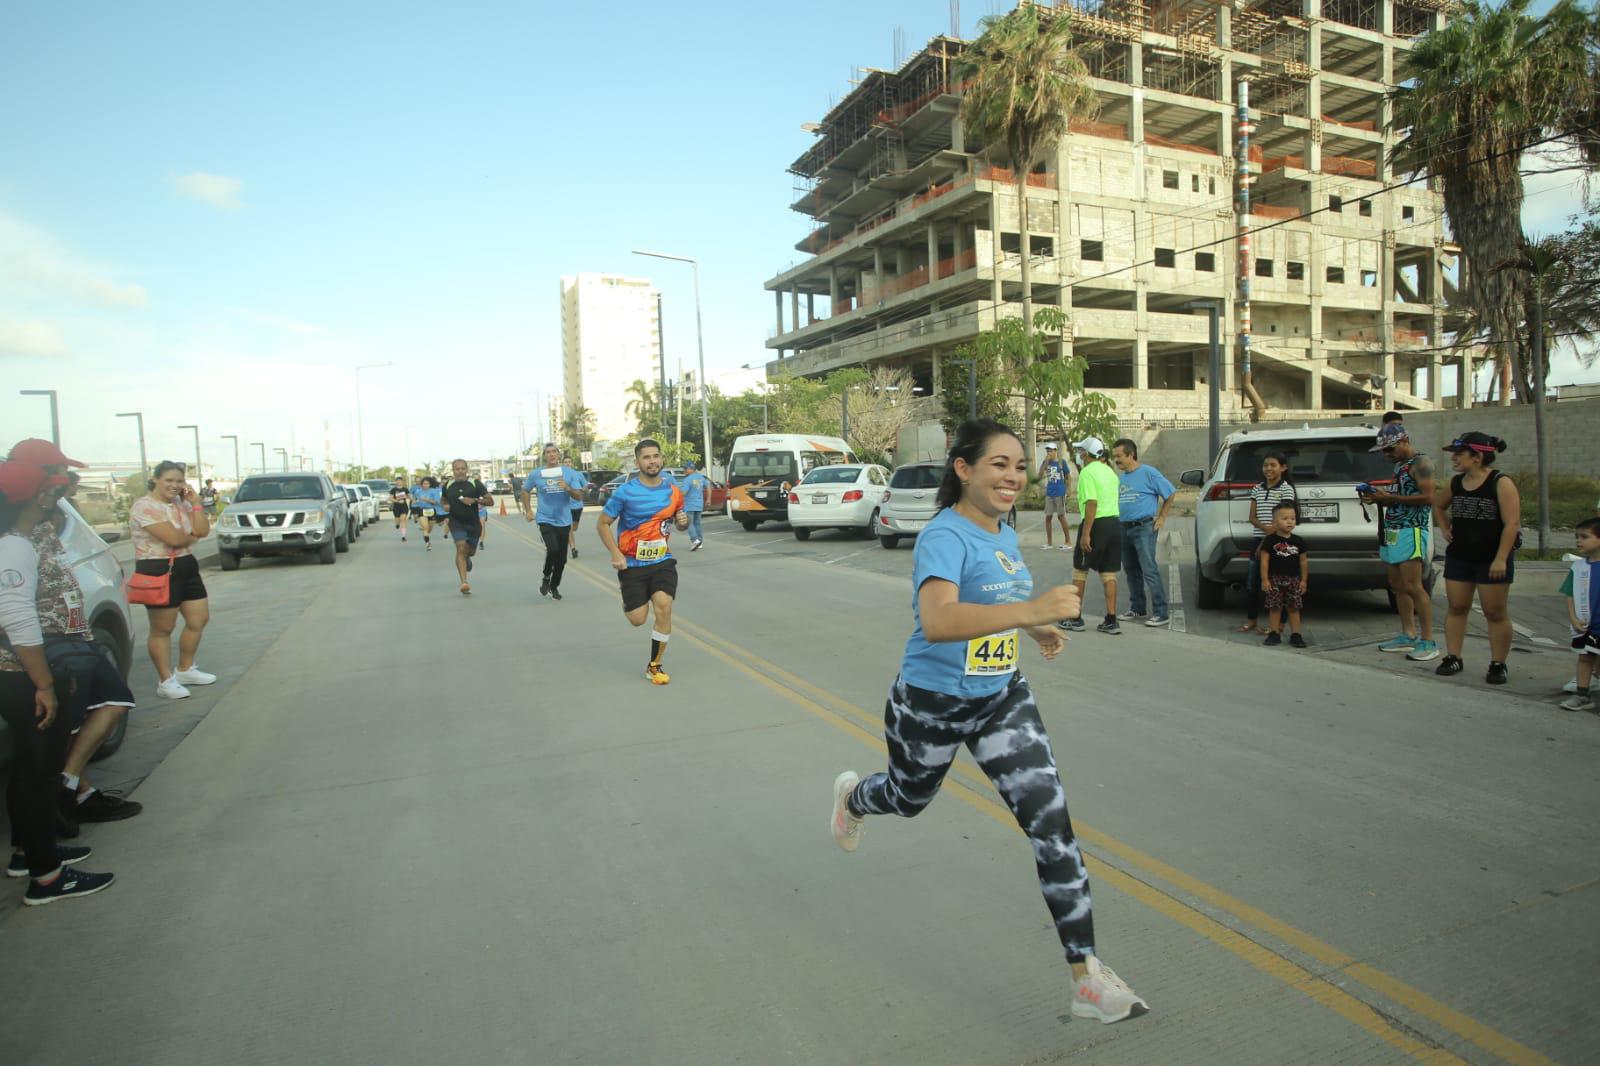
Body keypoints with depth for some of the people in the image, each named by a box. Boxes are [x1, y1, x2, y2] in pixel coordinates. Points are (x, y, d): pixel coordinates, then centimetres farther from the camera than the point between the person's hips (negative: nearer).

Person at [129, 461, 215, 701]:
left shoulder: (181, 503, 11)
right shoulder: (145, 506, -14)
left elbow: (203, 531, 0)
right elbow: (174, 538, -23)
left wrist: (195, 502, -5)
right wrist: (193, 536, -2)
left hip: (187, 567, 9)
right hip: (158, 571, -9)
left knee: (199, 620, 12)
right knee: (162, 629, 0)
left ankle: (185, 670, 27)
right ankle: (166, 681, 8)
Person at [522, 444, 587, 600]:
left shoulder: (570, 473, -2)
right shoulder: (536, 474, -2)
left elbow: (579, 497, -4)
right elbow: (525, 490, 16)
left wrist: (568, 488, -22)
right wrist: (528, 510, 9)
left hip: (564, 520, 2)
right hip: (545, 519, -2)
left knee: (562, 558, 8)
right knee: (553, 549, -24)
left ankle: (554, 586, 31)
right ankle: (546, 577, 4)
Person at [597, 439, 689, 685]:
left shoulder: (673, 491, 1)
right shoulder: (625, 491, -10)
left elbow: (679, 522, 16)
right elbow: (603, 523, -3)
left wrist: (683, 522, -8)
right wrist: (615, 554, -14)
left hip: (662, 561, 2)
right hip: (631, 563, -2)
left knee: (664, 606, -18)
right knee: (638, 620, -1)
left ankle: (654, 666, -1)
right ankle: (628, 601, 40)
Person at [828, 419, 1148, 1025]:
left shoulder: (1004, 534, 1)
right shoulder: (945, 536, -26)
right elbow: (937, 622, -45)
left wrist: (1035, 629, 15)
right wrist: (1031, 609, -51)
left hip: (1002, 701, 6)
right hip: (931, 706, -6)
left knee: (1052, 821, -4)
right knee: (910, 799, 22)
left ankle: (1087, 979, 4)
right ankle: (852, 796, 60)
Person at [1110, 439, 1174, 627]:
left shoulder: (1148, 472, -8)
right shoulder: (1120, 477, 13)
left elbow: (1170, 493, -4)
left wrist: (1162, 517, -4)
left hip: (1144, 528, -8)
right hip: (1124, 528, 8)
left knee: (1149, 570, -11)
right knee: (1131, 570, 13)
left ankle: (1160, 613, -9)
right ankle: (1136, 608, 24)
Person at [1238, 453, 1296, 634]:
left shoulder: (1286, 489, -4)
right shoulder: (1257, 489, 12)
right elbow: (1252, 517, 8)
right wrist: (1265, 528, -13)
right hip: (1258, 538, 5)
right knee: (1252, 582, 6)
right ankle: (1251, 621, 16)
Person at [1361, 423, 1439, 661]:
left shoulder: (1421, 463, -8)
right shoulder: (1399, 464, 19)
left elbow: (1427, 497, -17)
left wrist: (1390, 498, -15)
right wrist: (1380, 498, 7)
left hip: (1411, 531, -9)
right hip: (1393, 530, 9)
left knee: (1412, 586, -12)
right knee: (1397, 585, 9)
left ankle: (1428, 642, -8)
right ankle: (1408, 636, 15)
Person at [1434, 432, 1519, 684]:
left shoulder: (1501, 483, -12)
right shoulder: (1455, 483, 5)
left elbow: (1512, 524, -16)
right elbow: (1438, 506, 26)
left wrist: (1500, 559, -21)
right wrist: (1445, 529, 9)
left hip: (1491, 559, -5)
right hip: (1458, 557, 5)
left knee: (1495, 613, 2)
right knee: (1456, 608, 8)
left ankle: (1498, 665, 11)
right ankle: (1453, 658, 16)